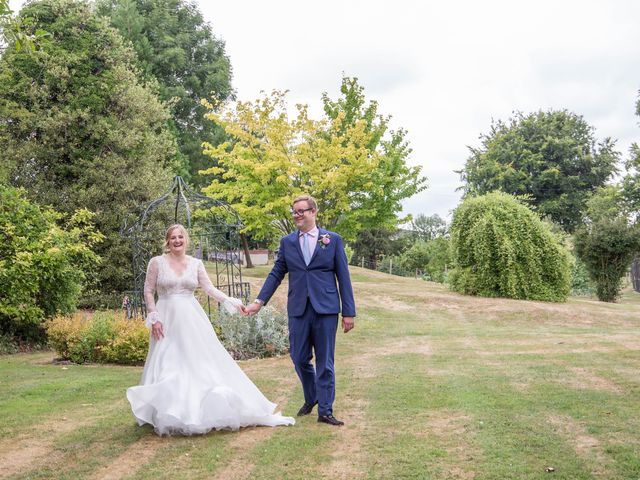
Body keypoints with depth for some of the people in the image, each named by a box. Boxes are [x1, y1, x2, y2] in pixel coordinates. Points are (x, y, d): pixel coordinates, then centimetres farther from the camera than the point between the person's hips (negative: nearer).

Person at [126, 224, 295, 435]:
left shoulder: (196, 264, 6)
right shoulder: (157, 262, 0)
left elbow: (210, 288, 0)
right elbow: (148, 292, 0)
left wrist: (231, 302, -12)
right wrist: (154, 318, -9)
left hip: (192, 319, 2)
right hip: (167, 319, -2)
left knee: (201, 361, 1)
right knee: (168, 367, 0)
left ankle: (206, 410, 11)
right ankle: (169, 416, 10)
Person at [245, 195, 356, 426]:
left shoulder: (333, 240, 2)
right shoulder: (287, 242, 8)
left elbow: (343, 277, 1)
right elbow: (276, 274, 10)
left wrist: (349, 312, -2)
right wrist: (259, 301, 0)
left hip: (326, 309, -2)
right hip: (298, 310, 2)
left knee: (325, 362, 3)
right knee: (300, 359, 9)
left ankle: (325, 411, 13)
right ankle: (310, 399, 35)